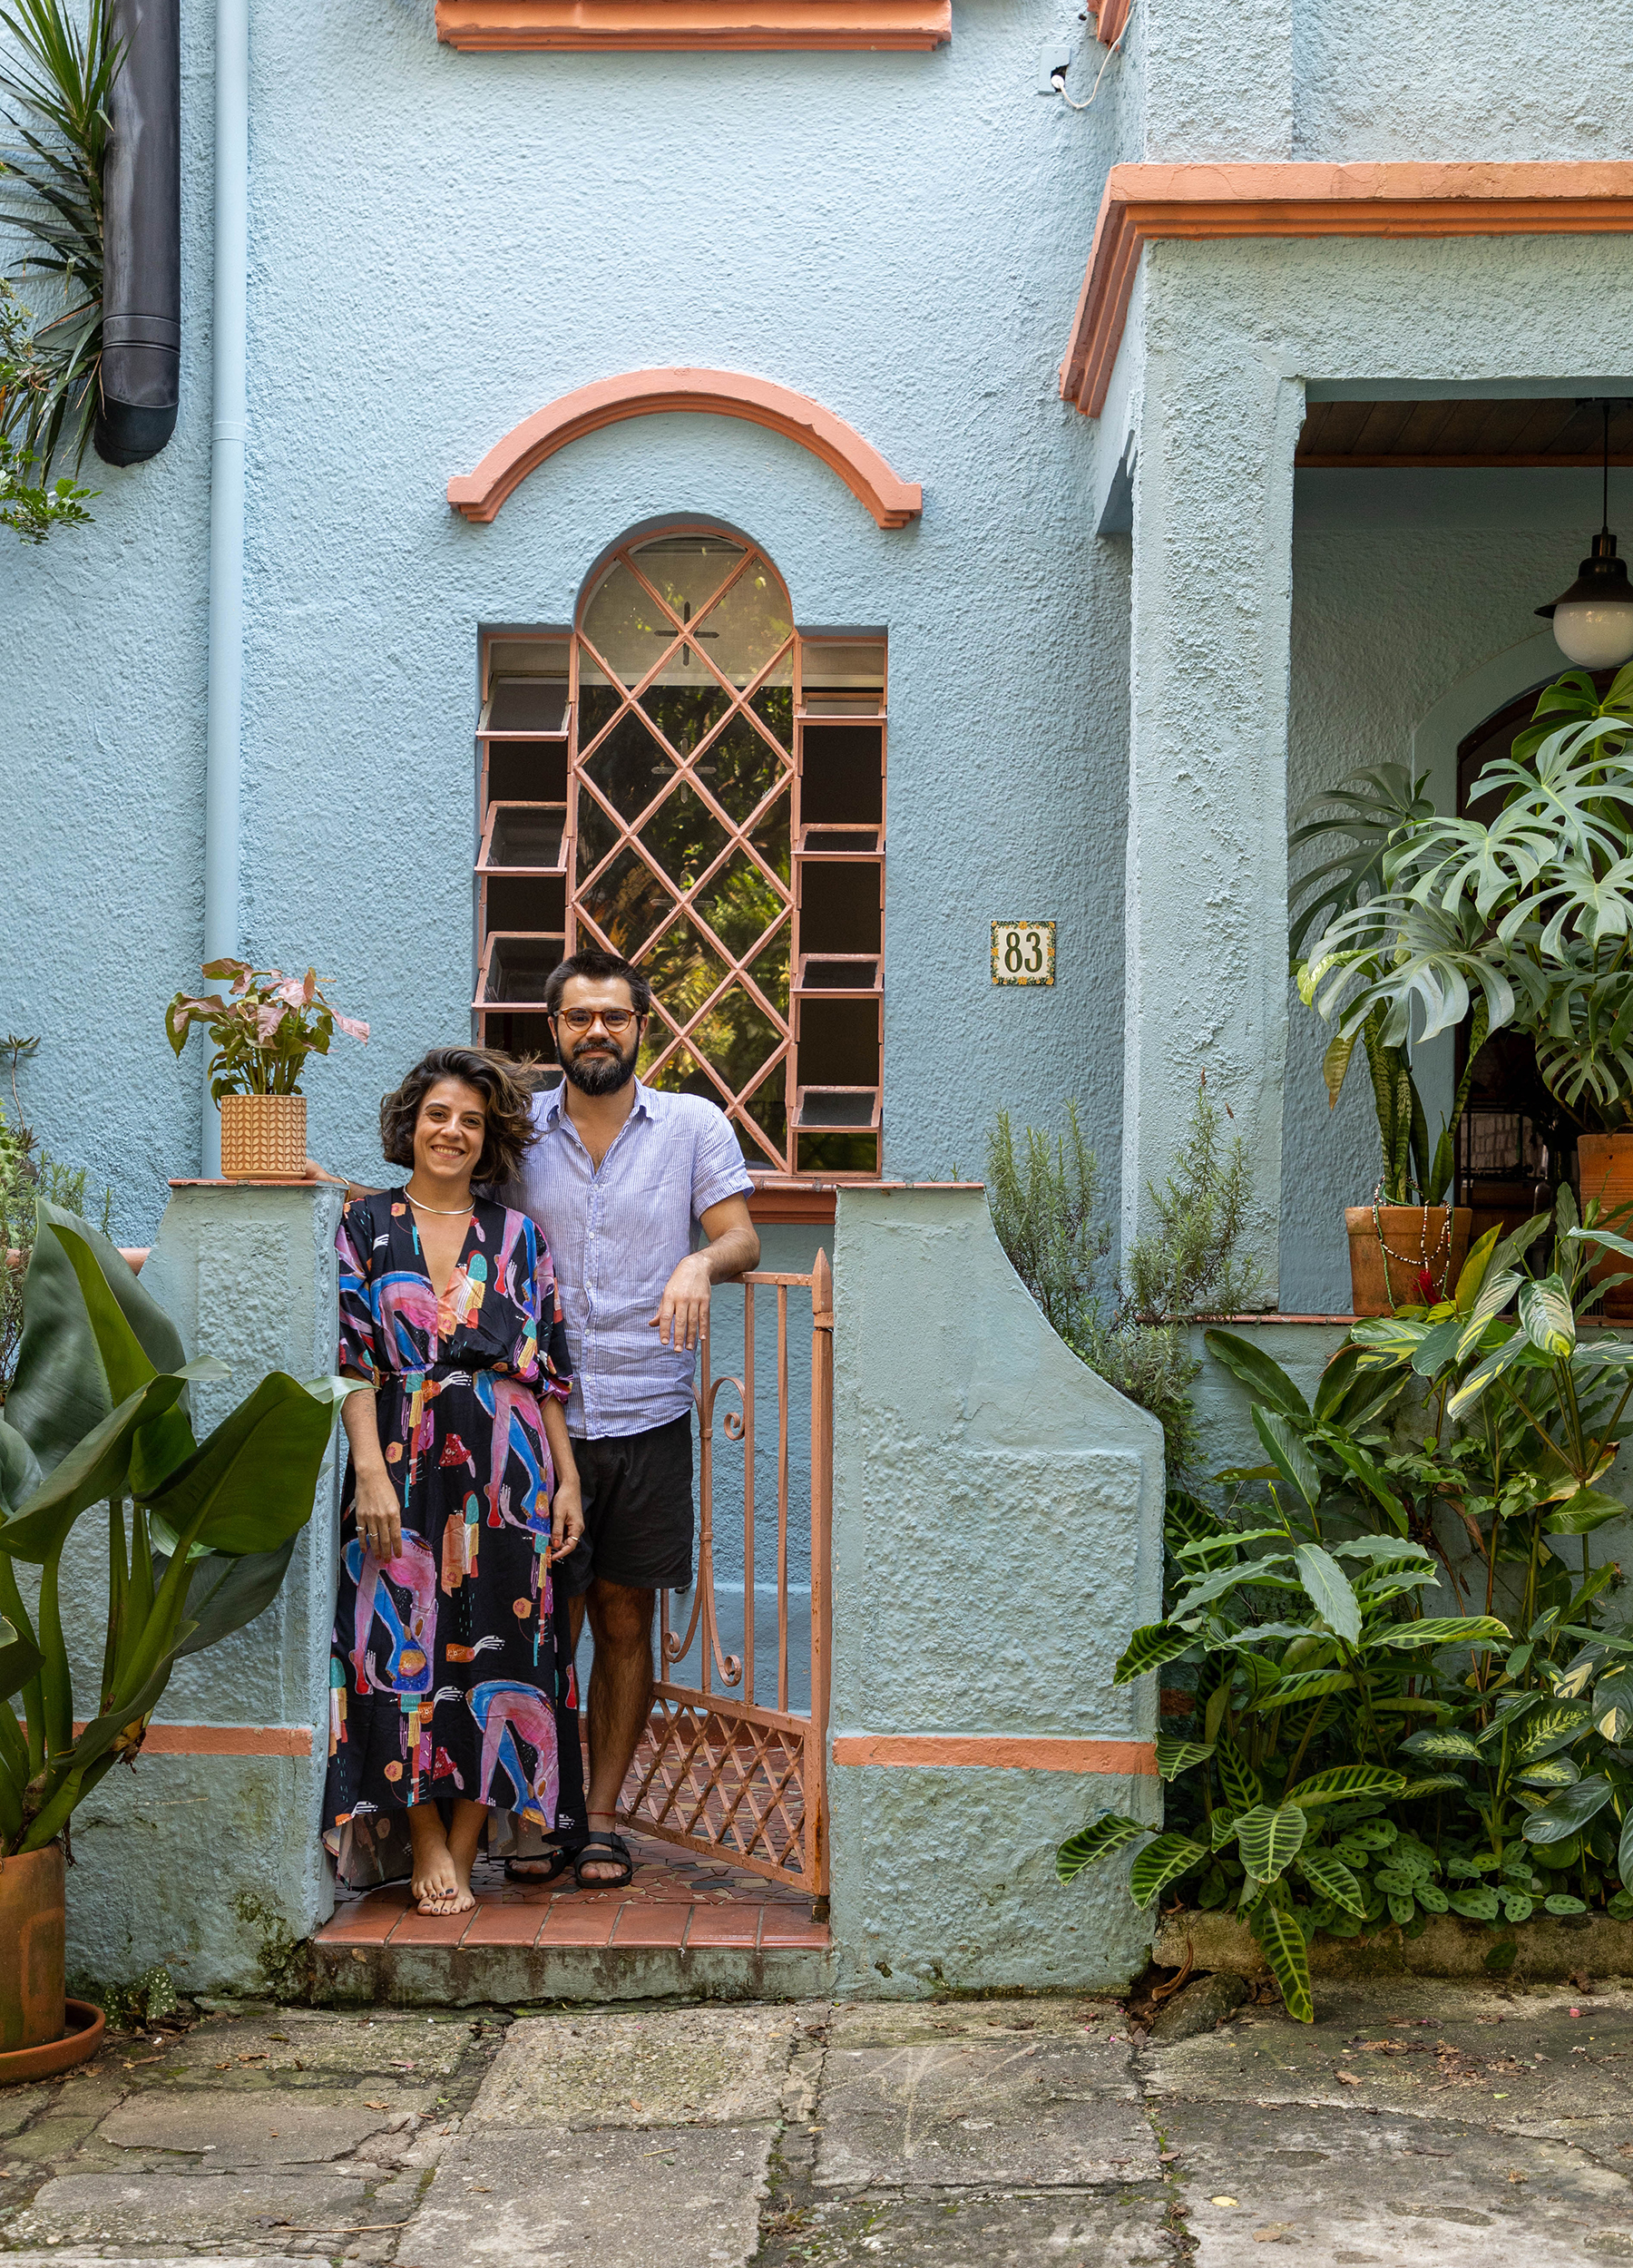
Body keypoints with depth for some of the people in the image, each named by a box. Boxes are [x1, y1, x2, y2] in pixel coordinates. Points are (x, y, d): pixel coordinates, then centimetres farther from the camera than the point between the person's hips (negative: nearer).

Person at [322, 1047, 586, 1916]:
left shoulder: (519, 1237, 11)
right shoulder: (367, 1224, 6)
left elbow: (549, 1372, 10)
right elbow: (352, 1359, -2)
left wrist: (567, 1481, 3)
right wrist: (371, 1471, -12)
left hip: (508, 1474, 2)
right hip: (403, 1463, -1)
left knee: (497, 1645, -1)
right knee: (406, 1642, -3)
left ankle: (461, 1851, 9)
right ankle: (428, 1844, 9)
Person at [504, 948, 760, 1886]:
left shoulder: (695, 1125, 4)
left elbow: (742, 1236, -3)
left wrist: (701, 1261, -24)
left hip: (647, 1414, 0)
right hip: (539, 1412, 0)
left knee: (625, 1621, 5)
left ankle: (603, 1813, 15)